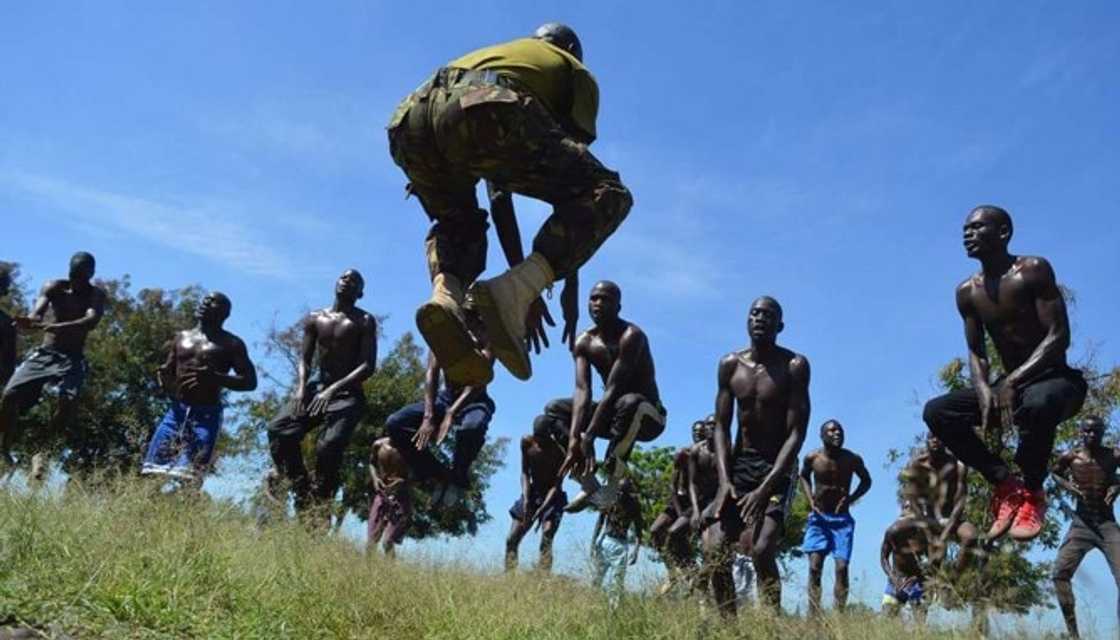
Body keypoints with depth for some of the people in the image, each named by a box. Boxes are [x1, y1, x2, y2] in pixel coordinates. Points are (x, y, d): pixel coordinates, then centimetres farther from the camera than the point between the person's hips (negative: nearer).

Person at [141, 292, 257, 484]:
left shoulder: (231, 344, 5)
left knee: (189, 478, -14)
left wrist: (215, 378, -18)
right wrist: (164, 379, -4)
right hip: (176, 411, 4)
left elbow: (250, 381, -2)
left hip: (207, 415, -4)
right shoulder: (181, 338, 18)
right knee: (151, 473, -6)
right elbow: (168, 373, 22)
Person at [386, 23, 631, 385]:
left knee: (457, 222, 31)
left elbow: (501, 192, 43)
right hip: (484, 113, -6)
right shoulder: (577, 73, 32)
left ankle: (445, 296, -3)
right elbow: (572, 166, 21)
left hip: (412, 117, 6)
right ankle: (512, 292, -15)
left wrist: (525, 287, 45)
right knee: (607, 196, 5)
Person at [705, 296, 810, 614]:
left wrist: (765, 489, -22)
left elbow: (796, 433, -14)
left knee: (762, 550, -22)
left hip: (778, 467, -4)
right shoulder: (730, 365, 1)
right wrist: (724, 480, -11)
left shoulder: (794, 366, -11)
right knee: (713, 549, -7)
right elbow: (721, 427, 2)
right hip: (739, 463, 4)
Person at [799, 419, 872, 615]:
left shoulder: (852, 459, -7)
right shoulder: (812, 458, -7)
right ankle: (814, 617, -7)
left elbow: (866, 481, 11)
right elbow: (804, 476, 15)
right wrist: (810, 499, 0)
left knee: (842, 567, -11)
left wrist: (850, 499, -4)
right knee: (815, 568, -8)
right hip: (818, 518, 0)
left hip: (842, 518, 0)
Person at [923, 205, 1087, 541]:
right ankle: (1005, 484, -5)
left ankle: (1032, 491, -15)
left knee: (1039, 403, -42)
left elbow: (1059, 336, -18)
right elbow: (976, 353, 5)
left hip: (1057, 380, -6)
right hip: (1010, 385, 6)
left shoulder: (1033, 270, -12)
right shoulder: (967, 292, 4)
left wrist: (1012, 382, -28)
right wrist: (984, 391, -18)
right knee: (936, 412, -15)